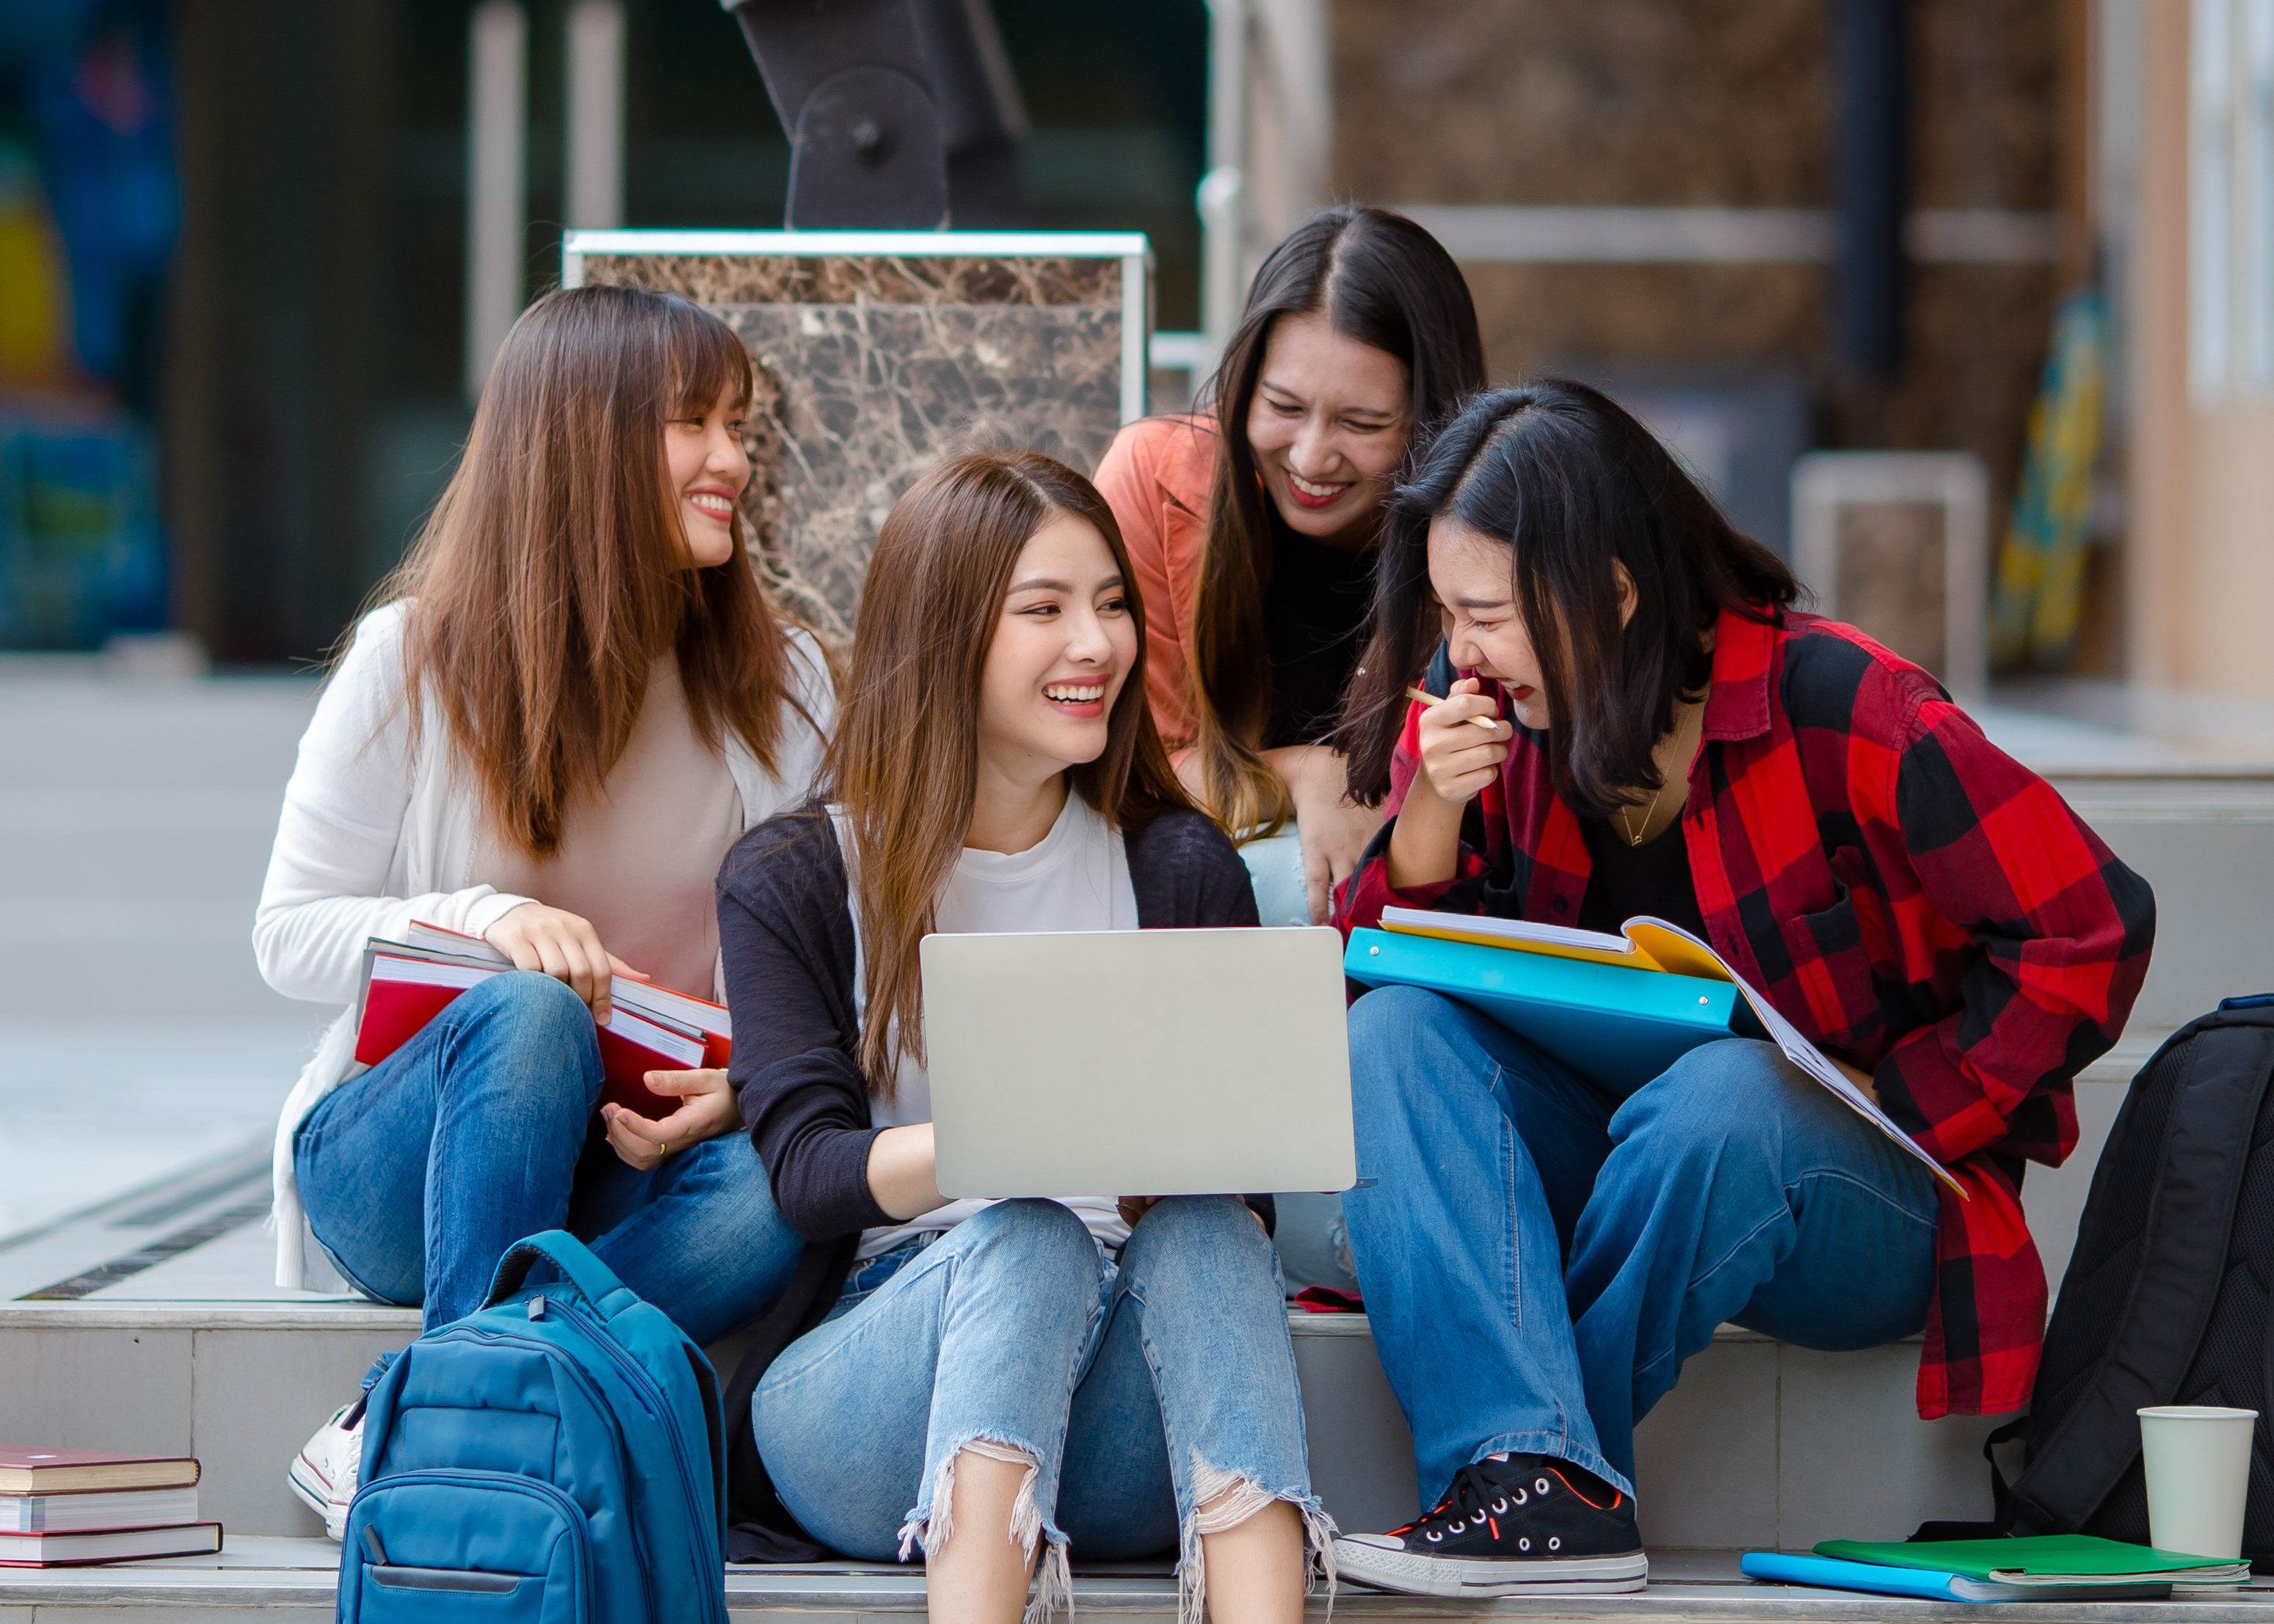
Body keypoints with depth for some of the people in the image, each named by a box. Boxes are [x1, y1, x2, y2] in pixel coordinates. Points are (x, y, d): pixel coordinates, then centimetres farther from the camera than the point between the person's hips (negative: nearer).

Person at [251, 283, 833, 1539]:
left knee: (779, 1190, -33)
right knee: (529, 1013, -36)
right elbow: (289, 935, -2)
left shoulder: (779, 686, 5)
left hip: (634, 1175, 3)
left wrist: (750, 1083, -19)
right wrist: (477, 919, -22)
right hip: (403, 1150, -2)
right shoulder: (415, 660, -3)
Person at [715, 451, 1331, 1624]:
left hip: (1124, 1419, 2)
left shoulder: (1182, 872, 15)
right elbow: (807, 1171, -6)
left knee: (1206, 1226, -30)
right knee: (1030, 1233, -33)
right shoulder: (790, 883, 8)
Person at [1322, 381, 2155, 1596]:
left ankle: (1508, 1475, -20)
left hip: (1862, 1205, -4)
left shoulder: (1833, 706, -15)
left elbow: (2092, 930, -16)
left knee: (1723, 1094, -37)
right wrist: (1429, 821, -17)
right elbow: (1370, 979, 0)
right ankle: (1551, 1489, -38)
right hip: (1585, 1182, 5)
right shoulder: (1477, 719, -1)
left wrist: (1893, 1106, -17)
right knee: (1396, 1035, -22)